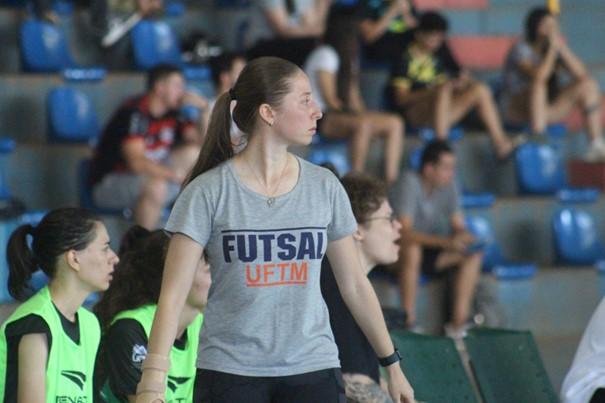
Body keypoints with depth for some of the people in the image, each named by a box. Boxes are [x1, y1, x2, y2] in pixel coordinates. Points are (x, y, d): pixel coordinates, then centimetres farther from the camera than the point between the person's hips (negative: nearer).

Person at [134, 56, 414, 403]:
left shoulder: (324, 186, 5)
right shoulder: (209, 192, -5)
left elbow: (354, 284, 15)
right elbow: (173, 293, -7)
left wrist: (392, 364, 17)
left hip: (312, 369, 3)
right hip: (231, 371, -3)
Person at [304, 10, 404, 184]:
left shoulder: (348, 58, 21)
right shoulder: (325, 54, -8)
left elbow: (353, 97, 13)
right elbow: (330, 100, -12)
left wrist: (360, 111, -4)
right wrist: (359, 113, -8)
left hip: (343, 113, 10)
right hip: (321, 117, -10)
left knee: (395, 123, -6)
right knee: (364, 124, -38)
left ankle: (391, 179, -17)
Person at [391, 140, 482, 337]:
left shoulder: (448, 186, -4)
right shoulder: (410, 183, -23)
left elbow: (458, 226, 1)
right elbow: (404, 232, -31)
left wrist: (462, 237, -24)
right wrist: (445, 242, -40)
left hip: (430, 251, 7)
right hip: (397, 253, -7)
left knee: (473, 255, -11)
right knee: (412, 250, -38)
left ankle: (458, 322, -15)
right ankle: (409, 321, -32)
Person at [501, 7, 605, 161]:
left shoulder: (557, 49, 2)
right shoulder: (522, 50, -16)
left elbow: (581, 74, -11)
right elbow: (539, 76, -34)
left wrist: (563, 48, -18)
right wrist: (552, 48, -27)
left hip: (547, 110, 6)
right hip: (518, 109, -6)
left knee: (590, 85, -9)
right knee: (538, 84, -36)